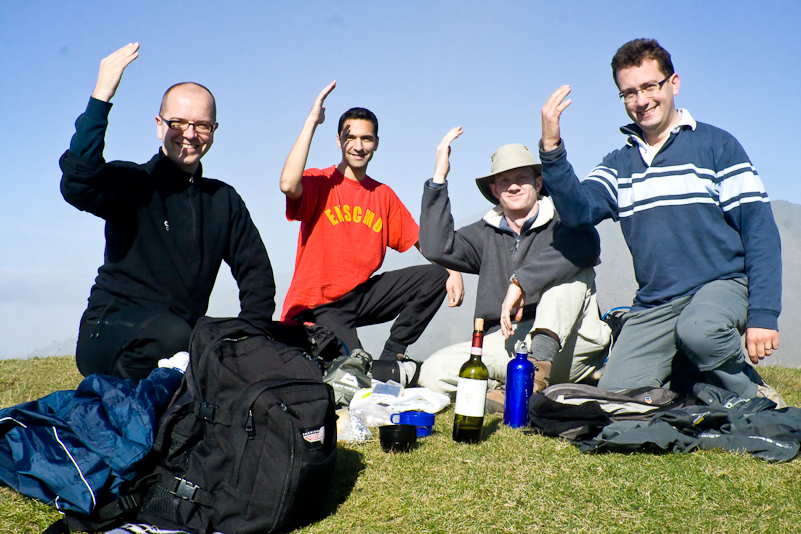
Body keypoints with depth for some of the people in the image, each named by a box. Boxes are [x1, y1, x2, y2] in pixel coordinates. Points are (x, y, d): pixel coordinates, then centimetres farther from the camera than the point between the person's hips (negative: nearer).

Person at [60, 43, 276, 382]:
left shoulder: (224, 200, 14)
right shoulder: (131, 183, 0)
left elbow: (256, 271, 14)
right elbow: (77, 186, -22)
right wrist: (100, 98, -26)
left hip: (185, 335, 5)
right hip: (108, 336, -5)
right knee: (171, 334, -37)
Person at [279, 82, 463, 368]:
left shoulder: (384, 195, 10)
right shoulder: (319, 183, -5)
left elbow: (423, 242, 8)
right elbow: (288, 184, -29)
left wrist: (453, 270, -12)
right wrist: (312, 120, -21)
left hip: (362, 296, 6)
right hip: (318, 305, -6)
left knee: (436, 274, -7)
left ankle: (391, 356, -1)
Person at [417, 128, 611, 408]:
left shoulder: (562, 222, 5)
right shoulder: (486, 234, 16)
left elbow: (586, 245, -21)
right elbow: (437, 248, -2)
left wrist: (521, 282, -31)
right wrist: (440, 176, -2)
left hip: (567, 344, -2)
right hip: (505, 342, 2)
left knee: (569, 266, -25)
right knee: (433, 371, -20)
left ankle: (540, 361, -37)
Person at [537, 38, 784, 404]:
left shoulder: (717, 146, 2)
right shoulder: (618, 164, 15)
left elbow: (760, 232, -3)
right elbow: (577, 211, -4)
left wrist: (762, 314, -13)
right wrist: (551, 149, -18)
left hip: (721, 284, -4)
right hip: (654, 303, 4)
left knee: (699, 330, -37)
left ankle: (754, 395, -7)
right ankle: (686, 372, 17)